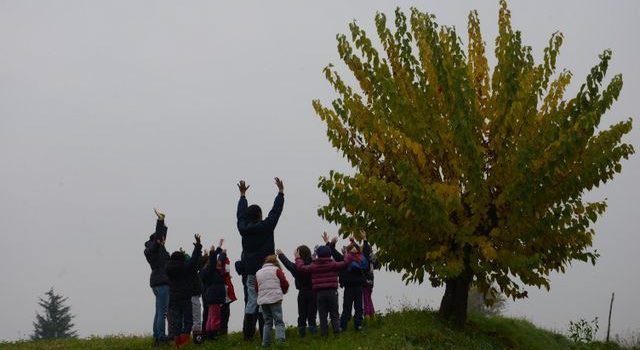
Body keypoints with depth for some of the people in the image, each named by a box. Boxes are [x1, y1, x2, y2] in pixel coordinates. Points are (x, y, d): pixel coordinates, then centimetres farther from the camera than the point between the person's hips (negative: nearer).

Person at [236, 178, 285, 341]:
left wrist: (242, 195, 33)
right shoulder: (266, 226, -6)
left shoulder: (243, 228, 4)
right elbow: (276, 211, 2)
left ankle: (247, 333, 3)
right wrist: (281, 192, 14)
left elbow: (240, 214, 20)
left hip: (249, 271, 4)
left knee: (251, 300, 6)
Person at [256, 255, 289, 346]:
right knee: (278, 321, -4)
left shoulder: (258, 273, 16)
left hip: (262, 300, 4)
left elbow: (256, 288, 14)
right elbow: (285, 284, 0)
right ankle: (280, 338, -22)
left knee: (267, 322, 13)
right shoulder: (276, 270, 2)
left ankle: (265, 342, 9)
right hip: (275, 299, -4)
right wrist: (283, 292, 19)